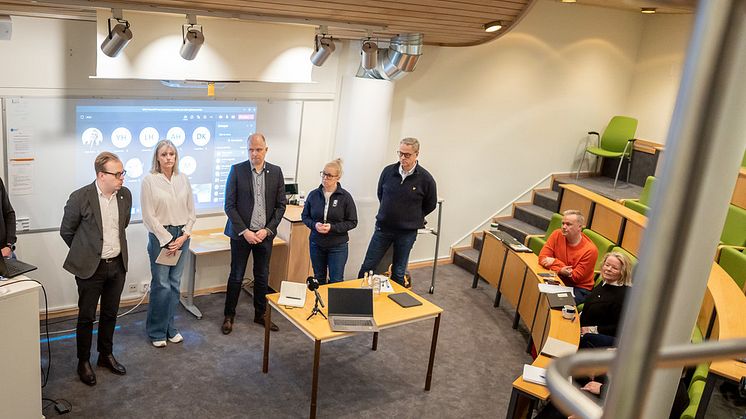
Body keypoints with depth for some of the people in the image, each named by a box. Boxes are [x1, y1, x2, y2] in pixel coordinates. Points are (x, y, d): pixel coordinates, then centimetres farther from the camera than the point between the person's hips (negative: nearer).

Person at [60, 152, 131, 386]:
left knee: (110, 314, 17)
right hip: (90, 267, -4)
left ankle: (106, 355, 34)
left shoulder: (125, 195, -2)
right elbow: (66, 231, -3)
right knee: (86, 317, 9)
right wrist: (84, 253, 8)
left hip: (117, 264, 5)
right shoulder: (80, 198, -16)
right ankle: (83, 362, 25)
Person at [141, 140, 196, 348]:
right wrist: (167, 239, -10)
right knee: (161, 285, -3)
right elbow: (149, 216, -9)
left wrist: (184, 235, -3)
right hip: (160, 236, -4)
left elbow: (191, 211, 8)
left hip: (182, 236, 4)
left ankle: (169, 327, 23)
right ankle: (156, 331, 13)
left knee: (175, 284, 10)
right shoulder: (149, 180, -7)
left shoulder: (183, 179, 5)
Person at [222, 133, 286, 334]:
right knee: (236, 276, 7)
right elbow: (229, 205, -7)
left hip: (265, 234, 2)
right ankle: (229, 316, 22)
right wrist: (244, 231, -13)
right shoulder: (237, 170, -6)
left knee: (262, 276, 13)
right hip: (241, 233, -2)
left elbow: (280, 205, 3)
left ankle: (260, 314, 28)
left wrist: (267, 230, -8)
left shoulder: (276, 172, 1)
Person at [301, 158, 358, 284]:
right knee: (318, 279, 18)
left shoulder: (345, 197, -10)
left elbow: (352, 222, -7)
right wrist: (314, 225, -14)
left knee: (336, 281, 5)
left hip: (337, 246, -3)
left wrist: (332, 227, -19)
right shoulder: (314, 194, -3)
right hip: (316, 244, 3)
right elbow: (305, 216, 7)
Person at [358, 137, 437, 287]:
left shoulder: (425, 179, -12)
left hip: (407, 232, -2)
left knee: (398, 273, 11)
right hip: (383, 228, 2)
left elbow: (430, 205, 3)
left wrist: (411, 217, 8)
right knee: (367, 267, 6)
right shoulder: (388, 171, -5)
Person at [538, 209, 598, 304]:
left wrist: (555, 262, -16)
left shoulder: (590, 250, -16)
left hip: (579, 288, -4)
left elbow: (575, 277, -14)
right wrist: (561, 270, -25)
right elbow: (542, 258, -10)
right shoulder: (557, 234, -4)